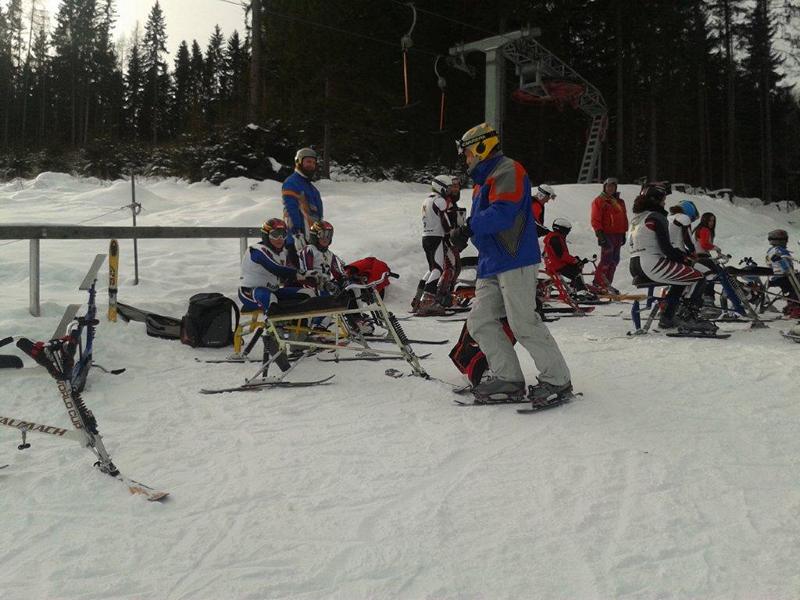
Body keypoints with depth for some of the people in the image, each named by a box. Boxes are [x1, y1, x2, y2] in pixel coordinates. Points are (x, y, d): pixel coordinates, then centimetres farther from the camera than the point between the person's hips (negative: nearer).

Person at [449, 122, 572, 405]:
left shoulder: (507, 171, -8)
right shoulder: (483, 181, 24)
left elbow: (502, 214, -22)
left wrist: (469, 228, -18)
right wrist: (466, 232, 5)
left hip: (515, 261, -10)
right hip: (492, 265, 10)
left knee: (523, 323, -10)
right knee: (480, 321, 5)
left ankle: (557, 380, 0)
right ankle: (509, 380, 8)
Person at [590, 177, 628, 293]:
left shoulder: (620, 202, 19)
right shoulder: (599, 201, -1)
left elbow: (624, 218, 24)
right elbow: (595, 219, -7)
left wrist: (624, 233, 17)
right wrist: (600, 234, -15)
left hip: (618, 235, 7)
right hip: (607, 235, -7)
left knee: (614, 261, 8)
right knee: (606, 260, -13)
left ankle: (607, 284, 15)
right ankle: (597, 284, -8)